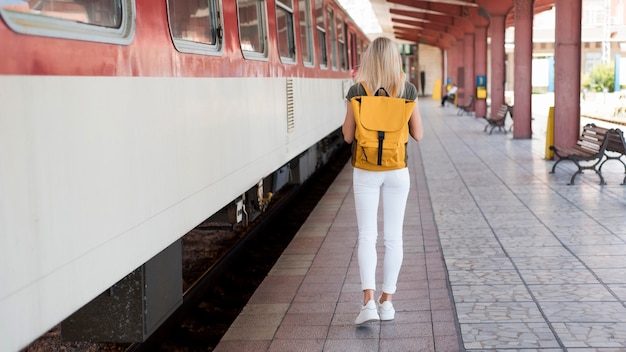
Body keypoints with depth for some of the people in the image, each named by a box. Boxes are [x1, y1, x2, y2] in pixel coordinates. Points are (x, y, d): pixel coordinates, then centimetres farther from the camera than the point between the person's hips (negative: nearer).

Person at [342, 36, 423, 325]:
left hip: (366, 171, -1)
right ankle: (386, 301, 16)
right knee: (393, 236, 10)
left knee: (367, 236, 4)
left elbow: (348, 135, -2)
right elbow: (418, 134, 0)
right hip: (397, 170, 1)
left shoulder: (357, 90, -8)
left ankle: (368, 302, -9)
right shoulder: (408, 90, -4)